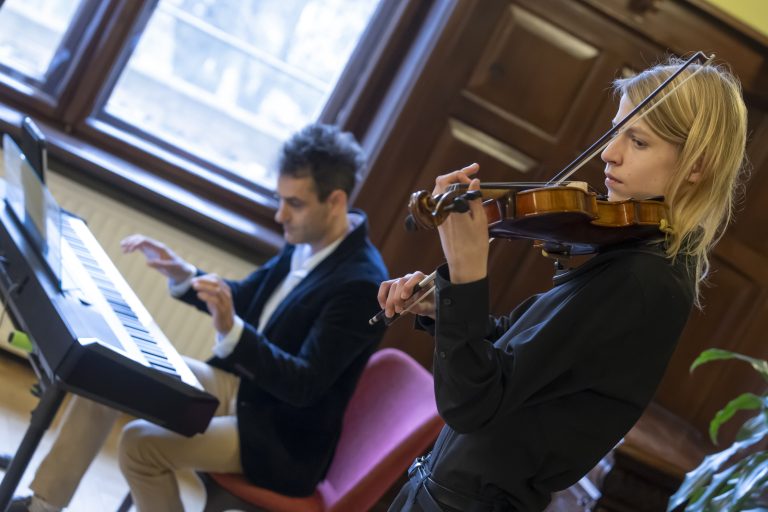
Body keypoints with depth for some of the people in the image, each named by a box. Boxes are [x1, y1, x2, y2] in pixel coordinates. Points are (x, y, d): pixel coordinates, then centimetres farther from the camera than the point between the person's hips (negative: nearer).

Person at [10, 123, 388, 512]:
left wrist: (231, 330, -42)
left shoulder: (361, 283, -26)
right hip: (239, 384, 9)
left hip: (279, 436, -8)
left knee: (141, 444, -23)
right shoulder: (308, 241, -1)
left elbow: (305, 386, -29)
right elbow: (243, 300, 13)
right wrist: (182, 274, -4)